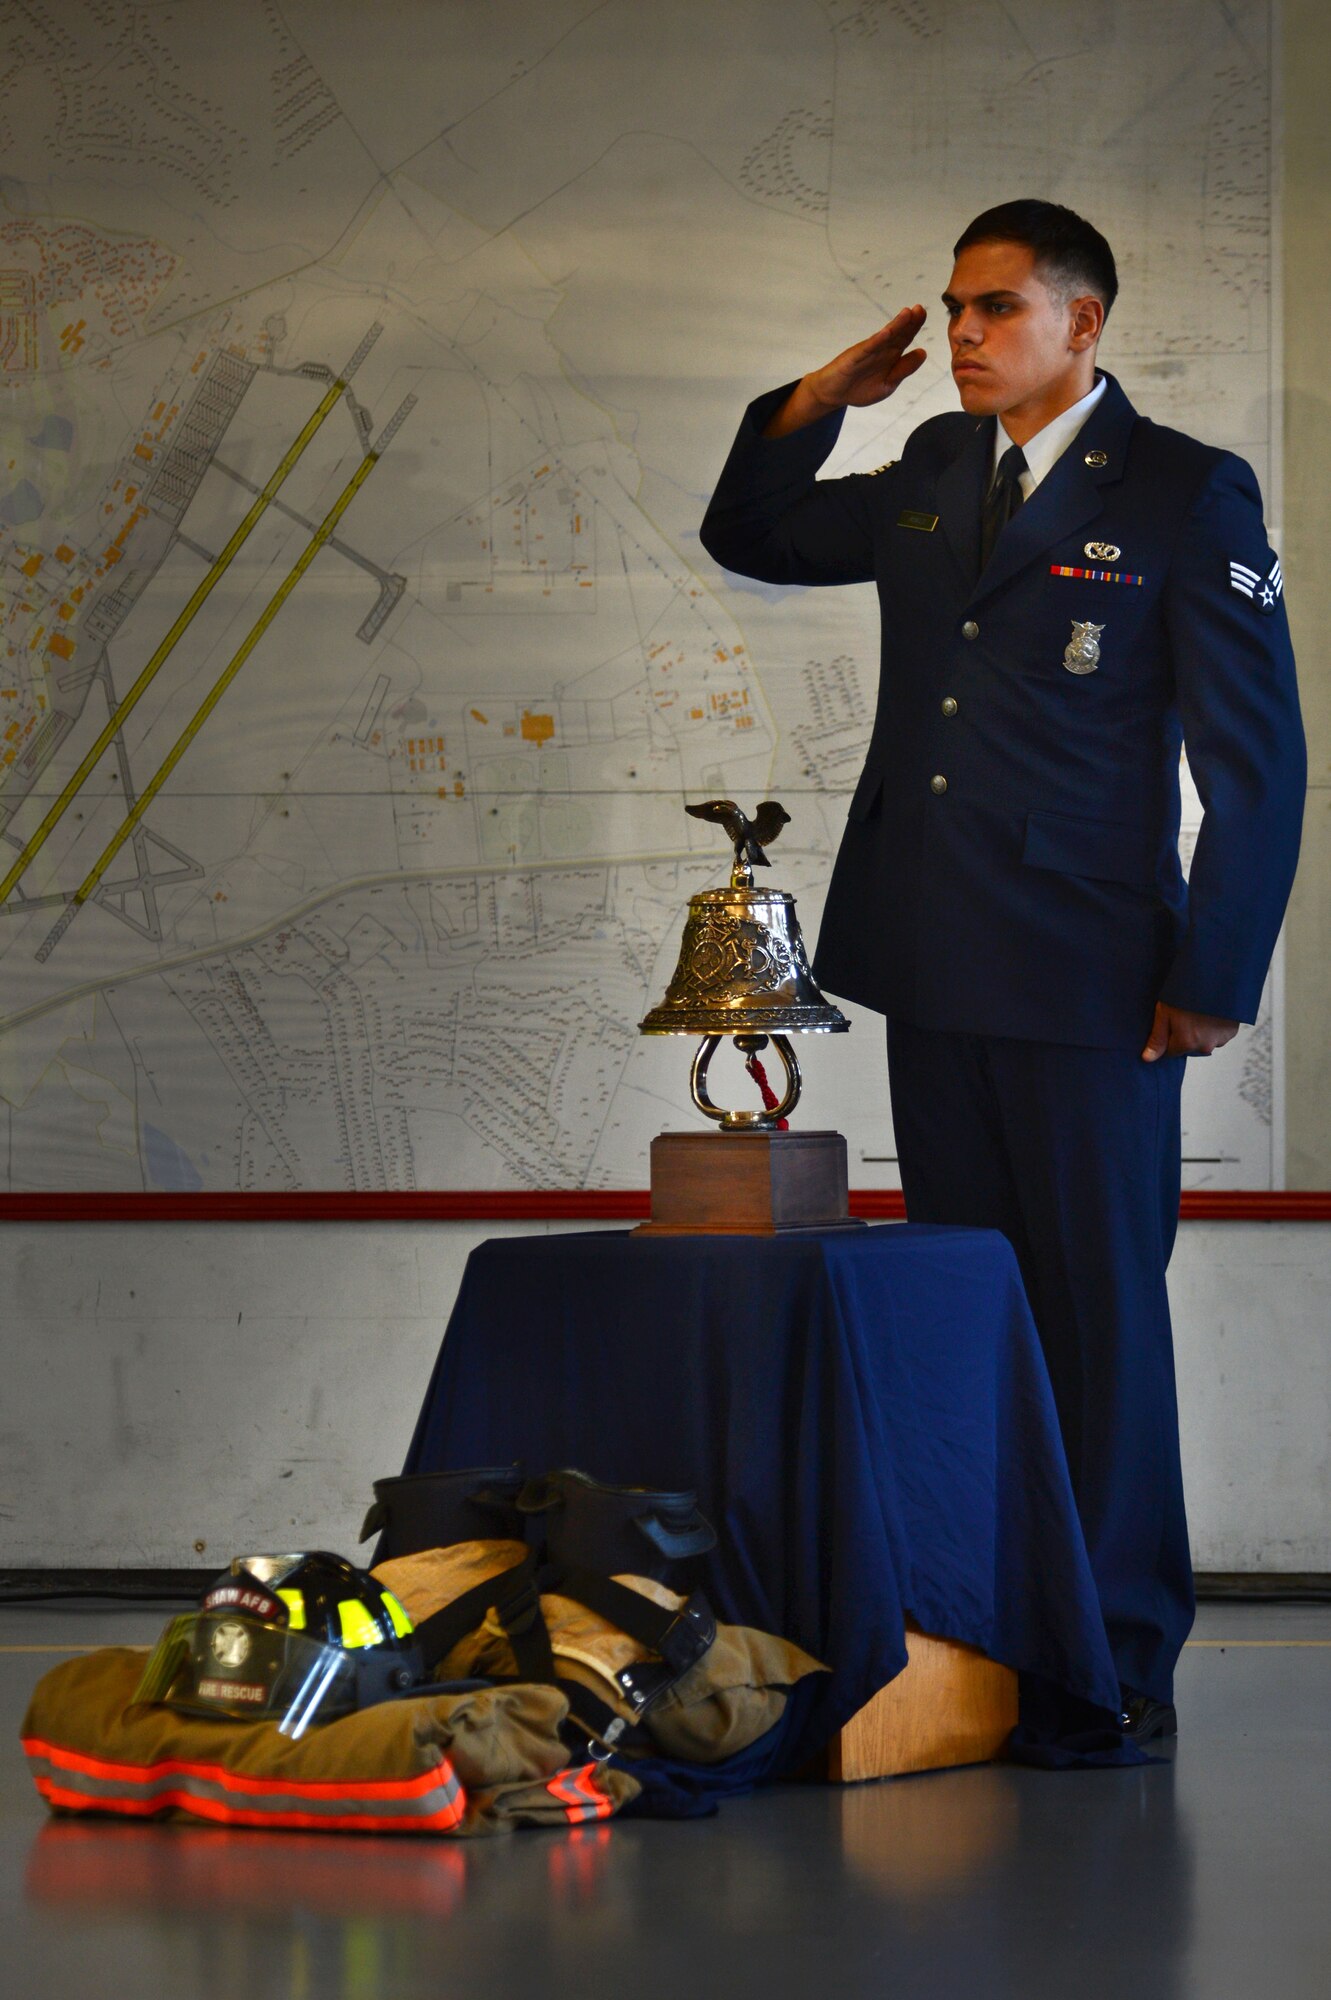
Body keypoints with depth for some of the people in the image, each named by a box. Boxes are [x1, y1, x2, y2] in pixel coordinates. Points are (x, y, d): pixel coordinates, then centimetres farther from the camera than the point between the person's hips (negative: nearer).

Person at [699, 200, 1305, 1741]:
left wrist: (1215, 978, -10)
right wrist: (819, 398, 12)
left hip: (1090, 981, -6)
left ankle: (1119, 1659, 4)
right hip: (934, 975, 6)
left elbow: (1256, 761, -5)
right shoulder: (933, 476, 14)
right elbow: (748, 535, 29)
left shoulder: (1185, 497, -4)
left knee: (1099, 1314, -3)